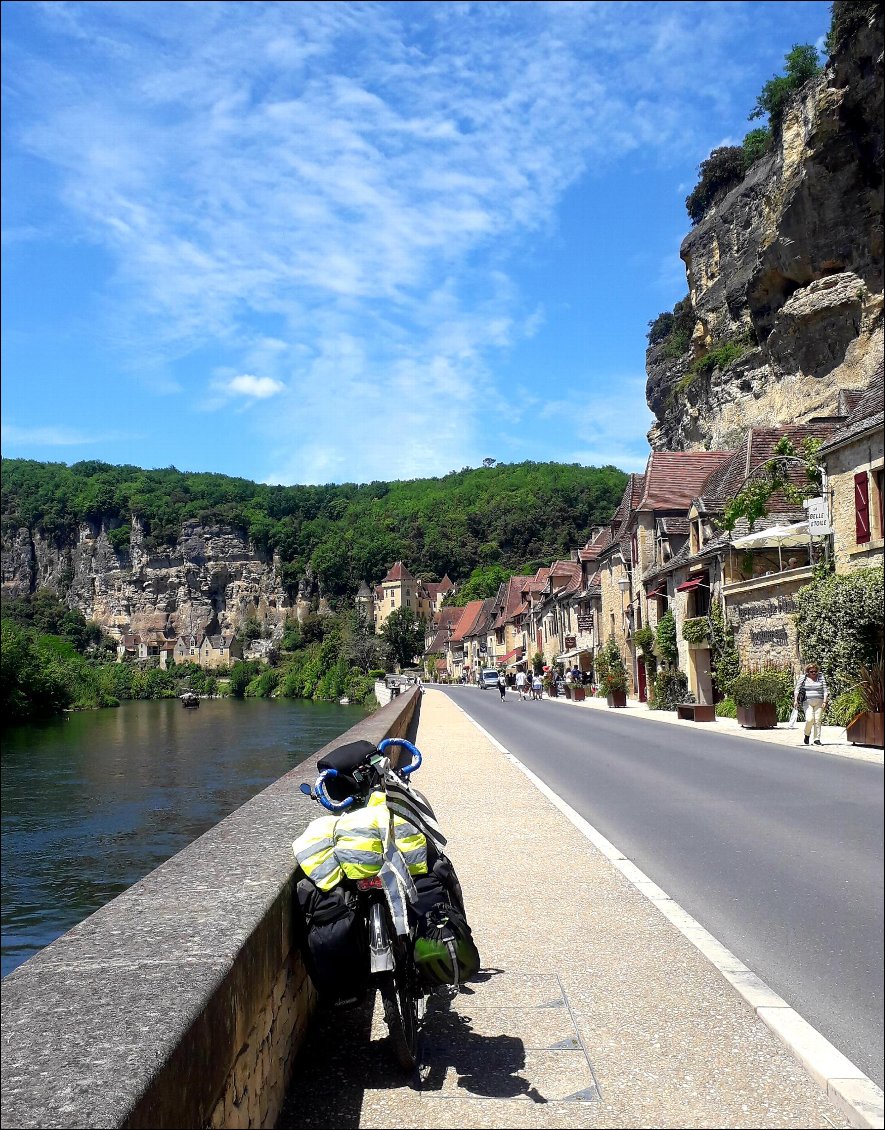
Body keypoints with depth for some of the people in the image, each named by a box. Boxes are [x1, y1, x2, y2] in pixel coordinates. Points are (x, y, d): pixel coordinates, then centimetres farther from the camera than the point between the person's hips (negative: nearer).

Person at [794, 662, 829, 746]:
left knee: (817, 720, -2)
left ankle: (817, 739, 5)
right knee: (809, 719, -16)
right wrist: (795, 700, -7)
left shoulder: (821, 678, 9)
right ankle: (807, 734, 10)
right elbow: (797, 689, 3)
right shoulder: (803, 678, 5)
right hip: (807, 702, -2)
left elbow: (825, 691, 8)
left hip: (819, 702, 2)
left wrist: (824, 702, -2)